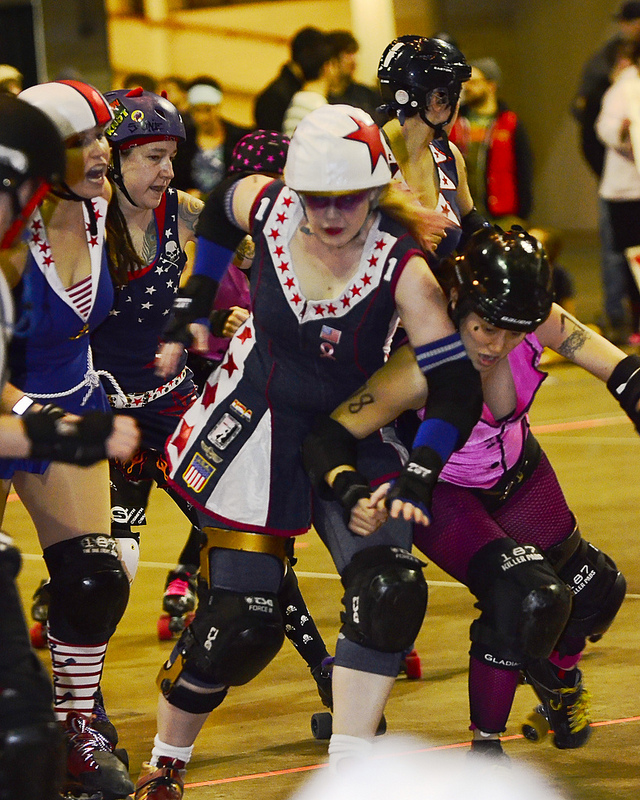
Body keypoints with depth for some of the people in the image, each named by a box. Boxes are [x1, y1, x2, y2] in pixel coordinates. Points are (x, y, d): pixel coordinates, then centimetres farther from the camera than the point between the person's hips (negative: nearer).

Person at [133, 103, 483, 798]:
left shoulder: (401, 268, -22)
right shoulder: (267, 207, -16)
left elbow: (455, 383, -21)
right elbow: (220, 207, 10)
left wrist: (415, 481, -29)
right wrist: (190, 309, 10)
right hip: (258, 425, -1)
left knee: (390, 594, -17)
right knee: (239, 621, -4)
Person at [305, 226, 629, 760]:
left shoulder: (539, 324, -28)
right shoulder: (423, 369, -40)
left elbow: (622, 373, -17)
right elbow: (327, 438, -41)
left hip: (515, 472, 6)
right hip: (440, 492, -6)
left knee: (596, 588, 14)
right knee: (526, 597, -24)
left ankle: (560, 676, 49)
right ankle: (485, 747, -4)